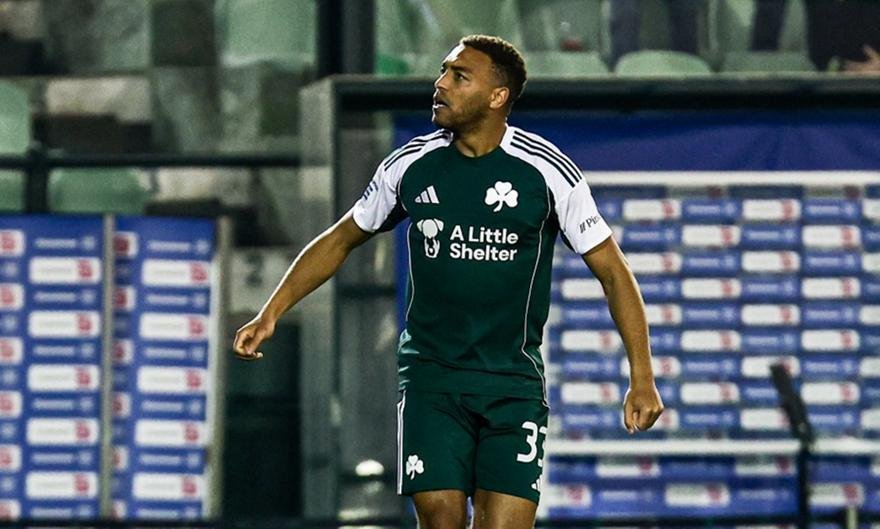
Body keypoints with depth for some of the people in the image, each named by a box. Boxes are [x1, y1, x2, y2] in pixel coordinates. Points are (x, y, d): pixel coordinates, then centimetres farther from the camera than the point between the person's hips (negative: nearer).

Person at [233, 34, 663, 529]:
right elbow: (341, 240, 16)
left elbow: (612, 269, -3)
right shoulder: (410, 164, 2)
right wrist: (270, 314, 9)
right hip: (430, 377, 2)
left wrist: (642, 378, -8)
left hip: (514, 383, -2)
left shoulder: (547, 171, -6)